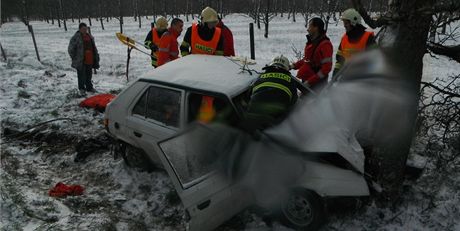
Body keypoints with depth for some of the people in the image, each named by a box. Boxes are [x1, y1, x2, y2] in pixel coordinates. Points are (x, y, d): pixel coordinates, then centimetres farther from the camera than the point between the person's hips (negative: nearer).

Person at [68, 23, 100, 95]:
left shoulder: (90, 37, 11)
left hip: (89, 60, 6)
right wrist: (74, 58, -5)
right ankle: (82, 89, 14)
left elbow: (93, 48, 21)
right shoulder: (75, 37, -9)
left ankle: (89, 87, 29)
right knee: (81, 75, 2)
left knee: (89, 74, 16)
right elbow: (70, 49, -7)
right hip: (80, 61, -6)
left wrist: (96, 56, 16)